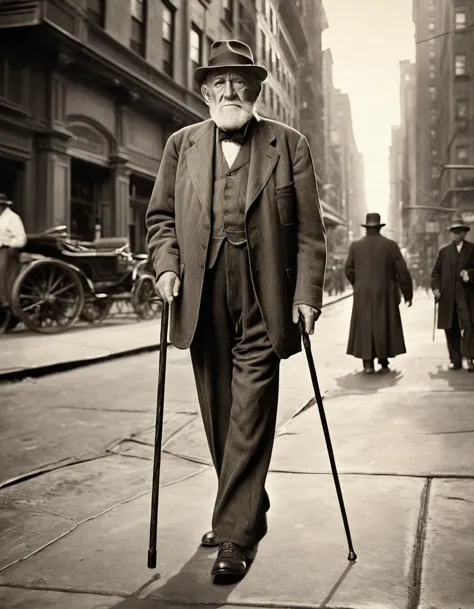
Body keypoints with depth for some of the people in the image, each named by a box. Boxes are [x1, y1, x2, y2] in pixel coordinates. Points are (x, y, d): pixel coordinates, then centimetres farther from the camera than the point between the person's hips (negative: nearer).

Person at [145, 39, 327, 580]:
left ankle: (235, 535, 4)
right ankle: (246, 512, 33)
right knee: (219, 416, 13)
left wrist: (307, 294, -7)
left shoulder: (289, 144, 4)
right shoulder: (181, 145, 11)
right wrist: (167, 265, -3)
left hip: (262, 304, -3)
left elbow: (309, 229, 1)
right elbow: (160, 215, 15)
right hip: (203, 303, 3)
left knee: (250, 418, -5)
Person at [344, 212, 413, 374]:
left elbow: (348, 270, 0)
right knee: (384, 326, 9)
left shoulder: (355, 246, 0)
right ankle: (384, 362, 12)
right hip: (385, 294, -1)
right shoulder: (390, 245, -4)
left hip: (363, 295, 1)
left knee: (365, 326, 4)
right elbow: (402, 271, -5)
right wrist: (408, 293, 5)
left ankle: (368, 364, -3)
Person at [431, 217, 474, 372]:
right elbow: (436, 272, 12)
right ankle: (455, 360, 9)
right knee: (451, 329, 3)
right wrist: (436, 287, -2)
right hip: (447, 297, 2)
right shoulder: (443, 251, 13)